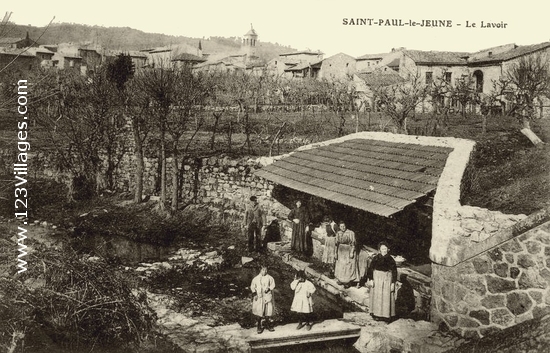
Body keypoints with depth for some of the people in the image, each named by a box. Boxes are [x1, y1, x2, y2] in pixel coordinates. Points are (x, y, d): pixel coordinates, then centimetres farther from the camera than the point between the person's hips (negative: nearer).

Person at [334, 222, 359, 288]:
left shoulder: (351, 233, -13)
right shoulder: (338, 233, 3)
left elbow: (353, 243, -11)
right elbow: (337, 243, 9)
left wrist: (352, 252, -16)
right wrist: (336, 252, 8)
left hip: (349, 251, -5)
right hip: (341, 251, 5)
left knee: (348, 267, -1)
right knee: (340, 266, 12)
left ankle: (348, 282, 6)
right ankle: (341, 279, 26)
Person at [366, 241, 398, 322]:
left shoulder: (391, 259, -1)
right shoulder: (376, 258, -3)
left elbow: (394, 272, 1)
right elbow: (370, 269, 0)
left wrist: (393, 283, -4)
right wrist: (370, 279, -8)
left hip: (387, 279, 0)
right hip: (377, 278, 0)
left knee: (387, 297, 1)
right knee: (377, 296, 2)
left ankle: (387, 315, 10)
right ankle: (377, 314, 11)